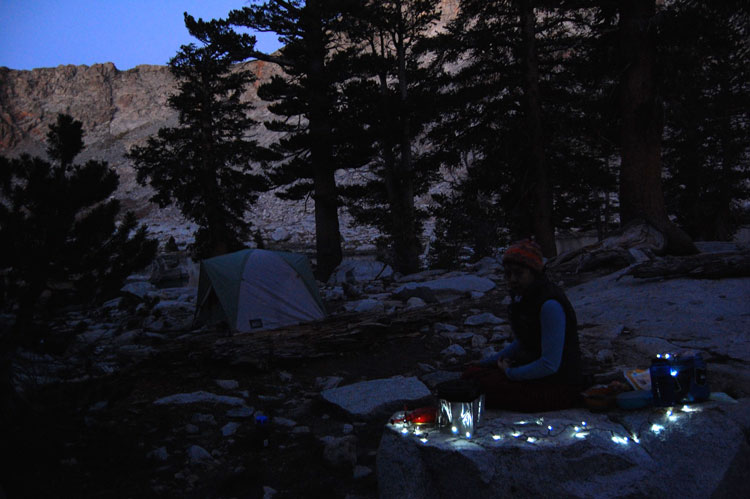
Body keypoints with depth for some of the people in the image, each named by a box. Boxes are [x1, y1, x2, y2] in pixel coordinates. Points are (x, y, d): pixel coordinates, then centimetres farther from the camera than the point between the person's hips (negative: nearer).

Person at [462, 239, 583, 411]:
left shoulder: (550, 305, -24)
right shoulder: (523, 297, 6)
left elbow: (550, 365, -25)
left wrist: (510, 373, -12)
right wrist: (485, 363, 12)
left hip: (559, 386, -9)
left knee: (475, 380, -19)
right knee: (472, 371, -1)